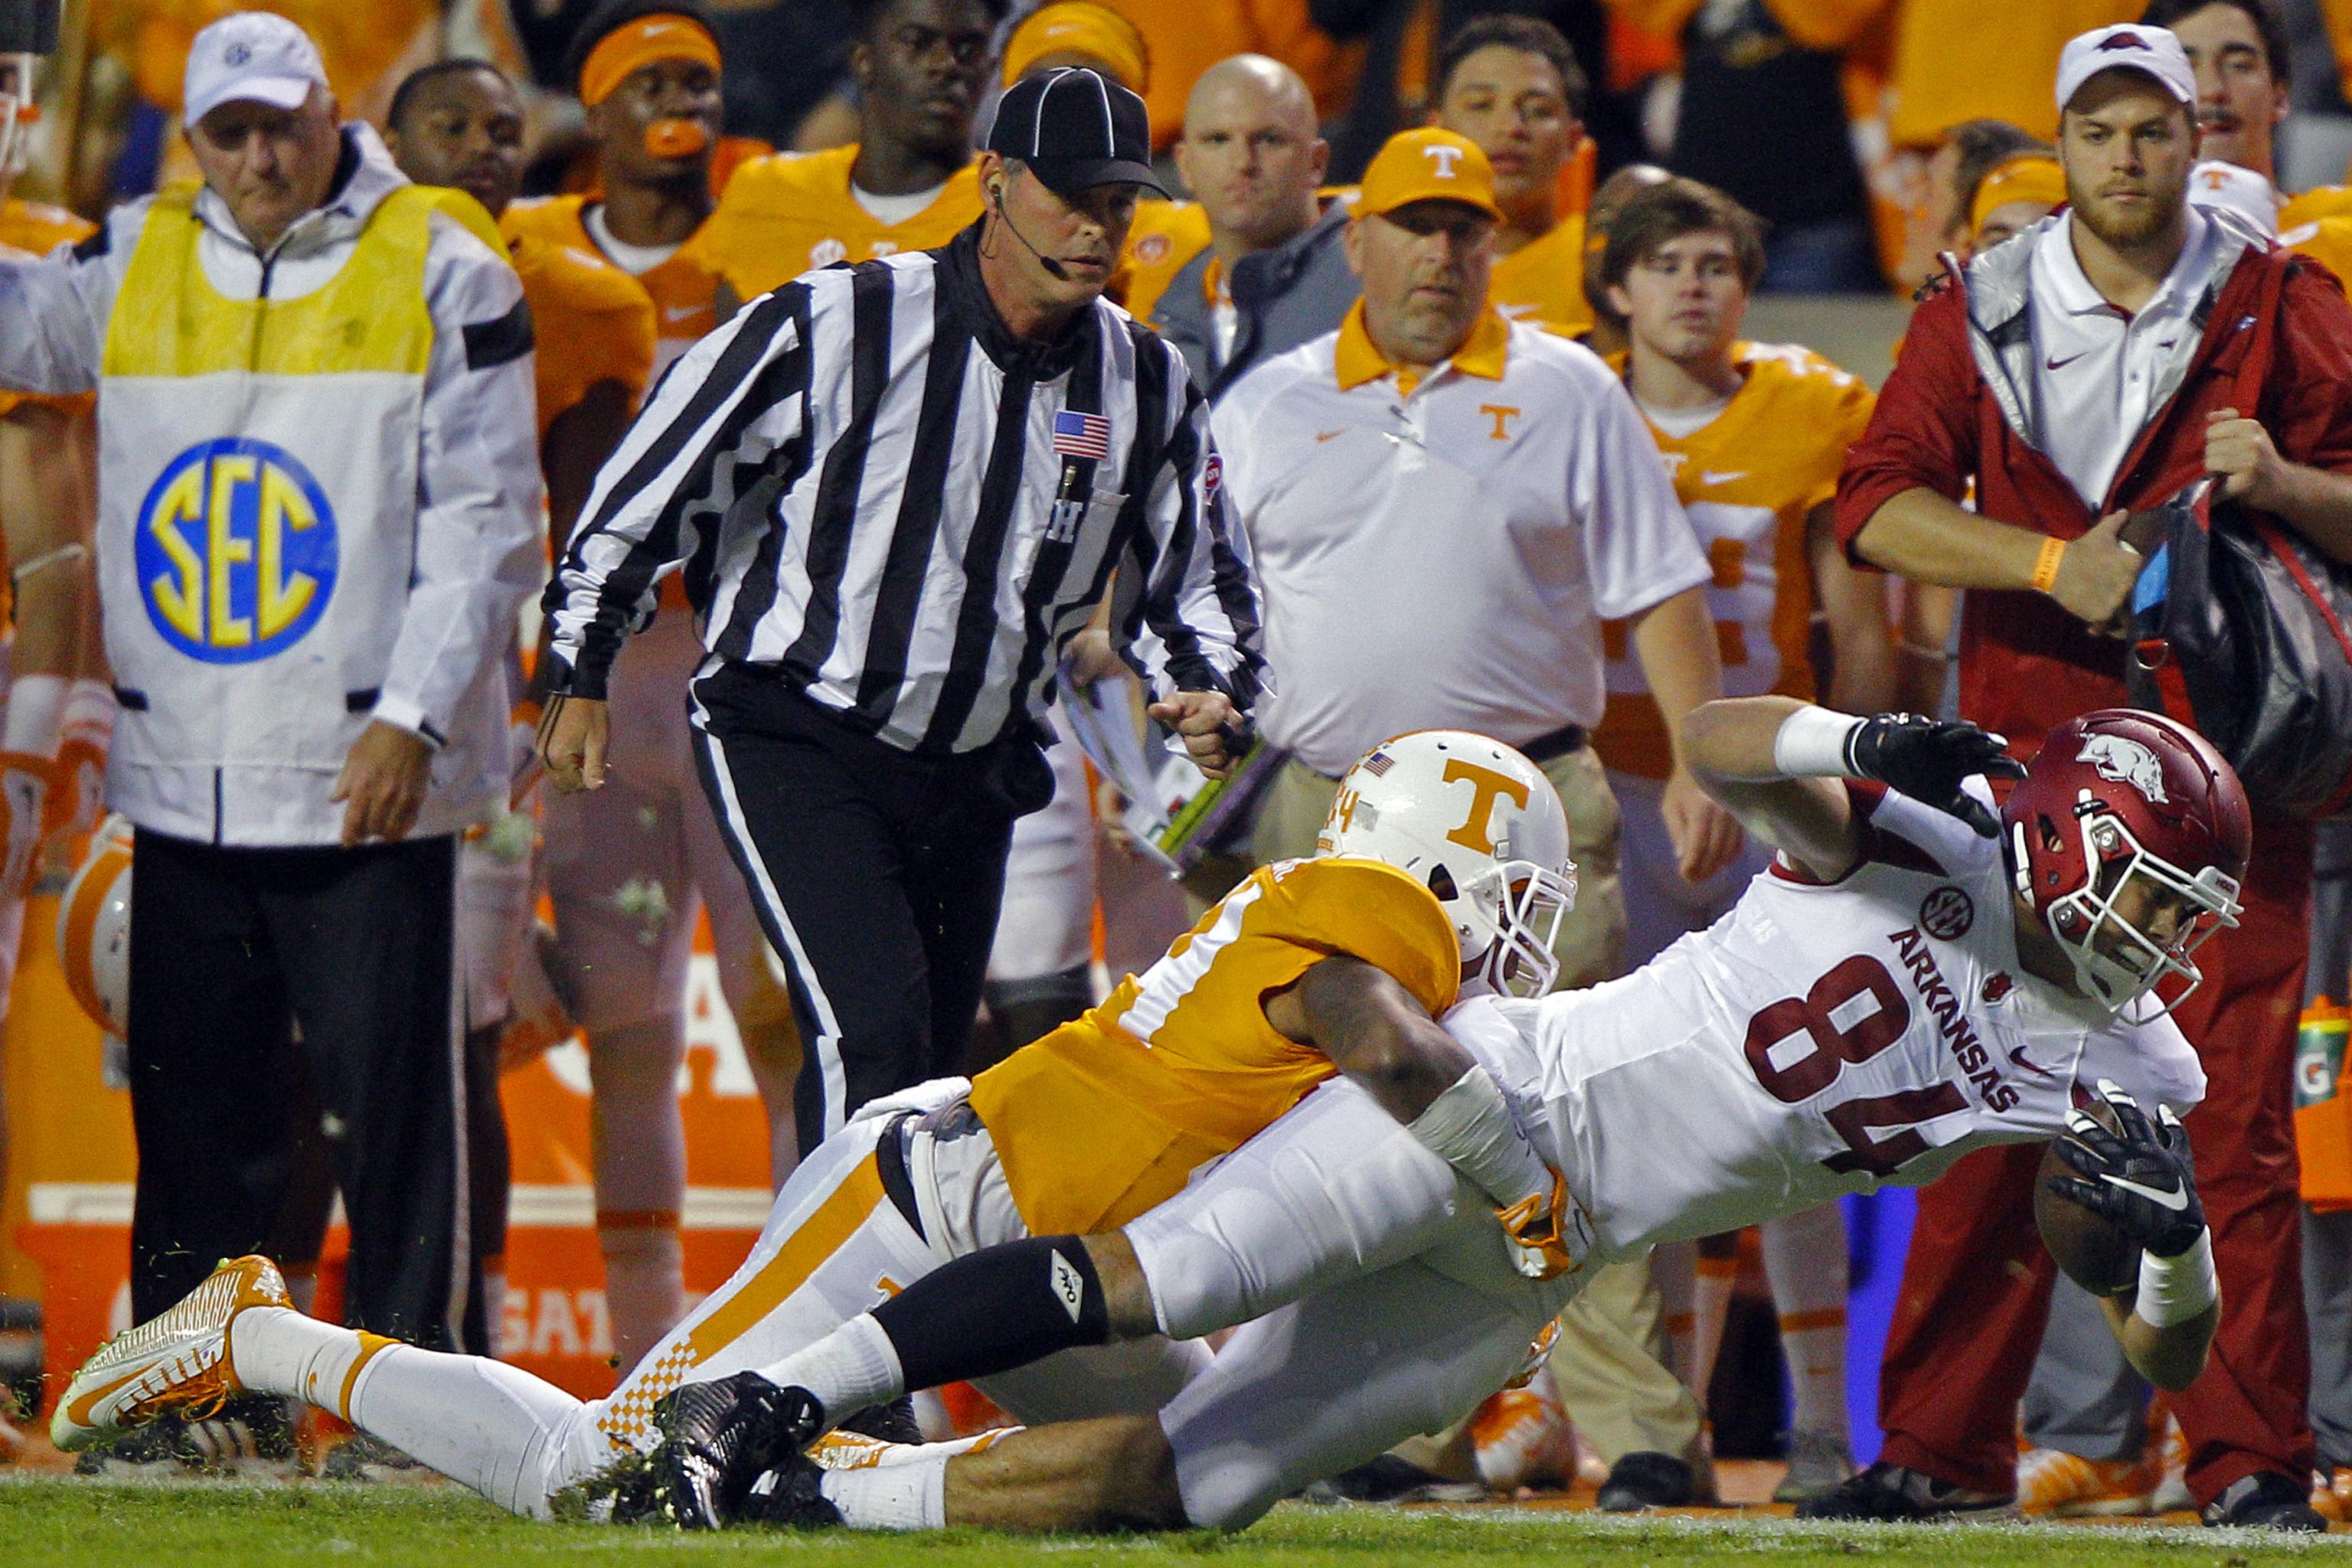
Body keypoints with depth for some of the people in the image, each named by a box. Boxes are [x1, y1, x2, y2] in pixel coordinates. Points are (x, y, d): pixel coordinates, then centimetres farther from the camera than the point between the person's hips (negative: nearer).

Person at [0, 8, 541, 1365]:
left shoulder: (441, 272, -2)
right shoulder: (139, 263, 12)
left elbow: (484, 522, -5)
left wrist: (414, 716, -13)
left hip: (366, 781, -4)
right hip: (183, 775, 4)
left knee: (393, 1096, -4)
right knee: (194, 1103, 9)